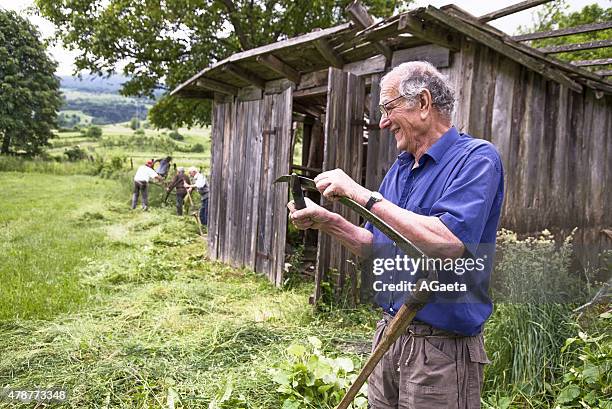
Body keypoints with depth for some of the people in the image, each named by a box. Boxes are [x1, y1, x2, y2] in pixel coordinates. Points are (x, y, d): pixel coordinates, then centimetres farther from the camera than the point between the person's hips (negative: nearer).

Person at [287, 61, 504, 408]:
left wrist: (363, 195, -25)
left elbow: (448, 243, -30)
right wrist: (326, 221, -1)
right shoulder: (400, 170, 10)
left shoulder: (477, 158, -14)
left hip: (442, 347, -7)